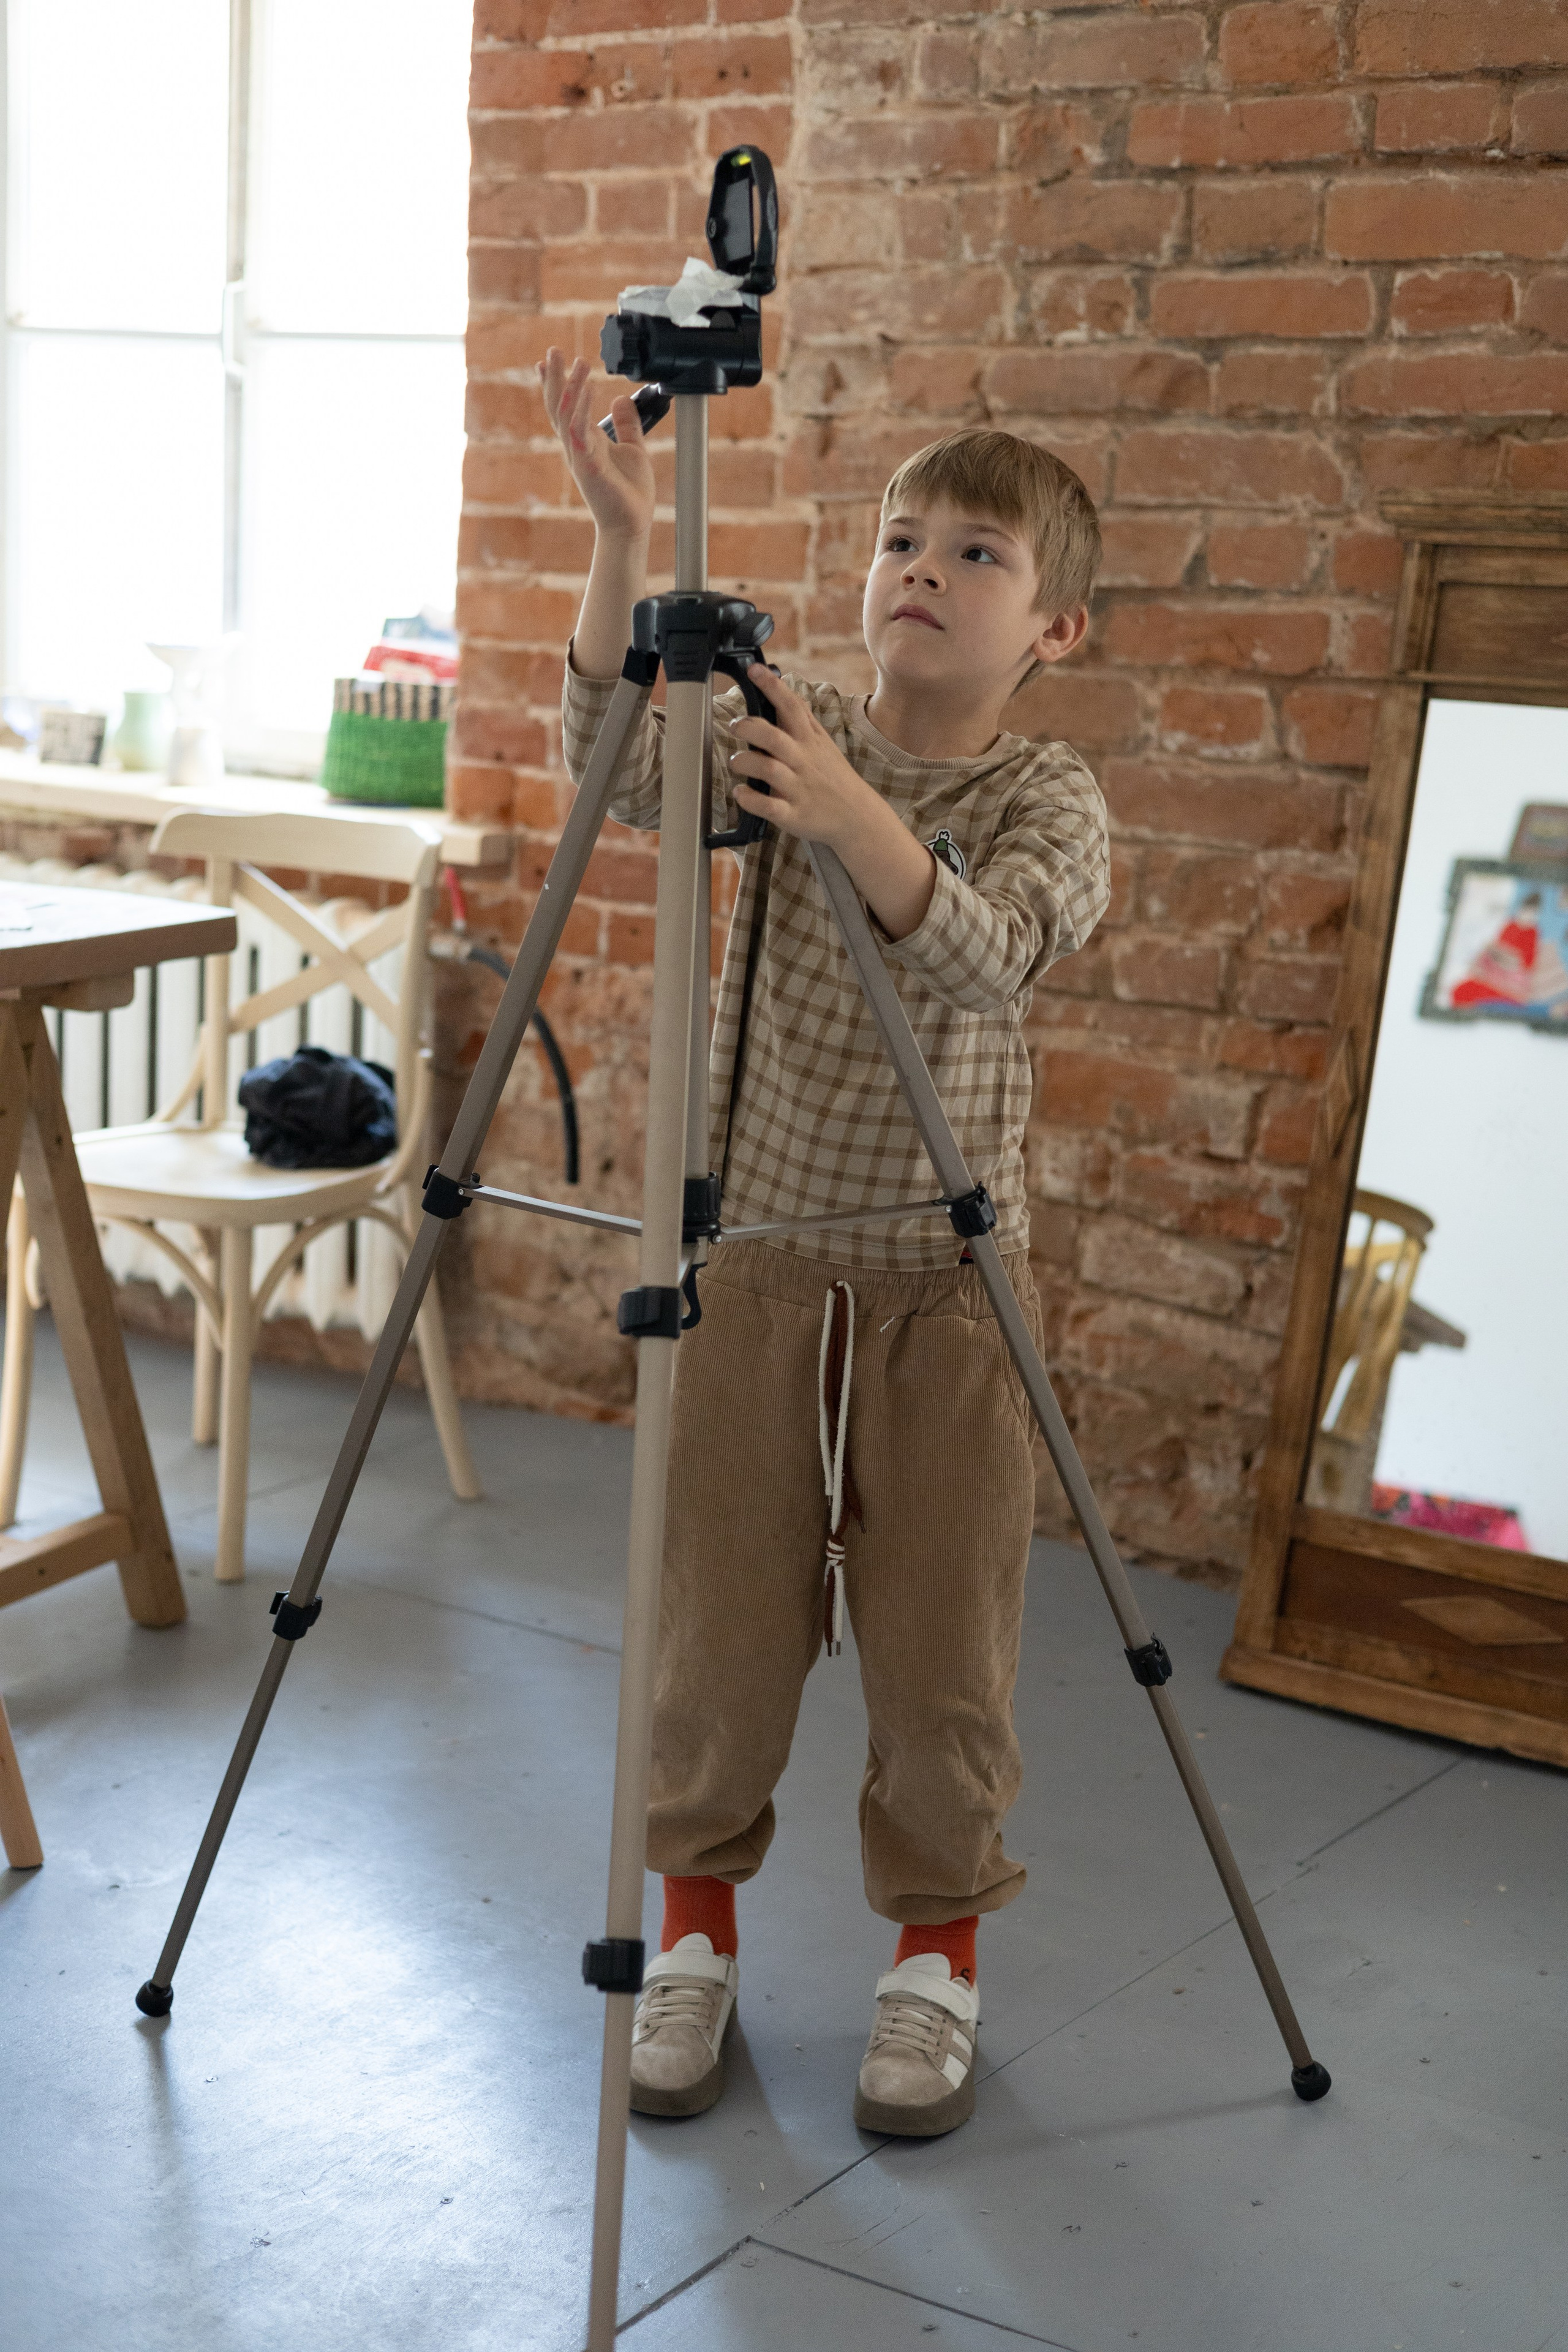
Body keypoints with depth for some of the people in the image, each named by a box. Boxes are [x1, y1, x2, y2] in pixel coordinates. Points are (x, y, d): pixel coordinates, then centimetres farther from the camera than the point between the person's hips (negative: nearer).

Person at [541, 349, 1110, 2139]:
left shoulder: (1048, 800, -6)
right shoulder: (776, 734, -1)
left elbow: (987, 954, -26)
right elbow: (614, 767, -20)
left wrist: (850, 813, -41)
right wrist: (621, 541, -32)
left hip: (943, 1280, -1)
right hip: (753, 1253, 1)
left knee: (938, 1648, 6)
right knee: (721, 1631, 8)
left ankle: (935, 1955, 28)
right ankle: (698, 1926, 31)